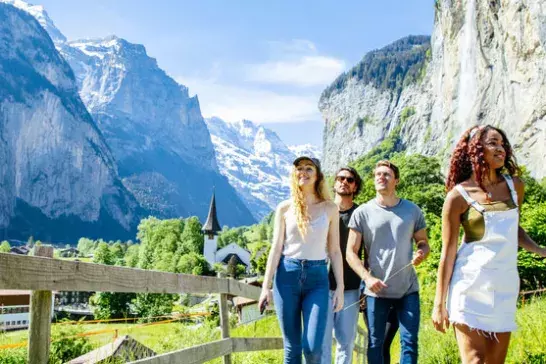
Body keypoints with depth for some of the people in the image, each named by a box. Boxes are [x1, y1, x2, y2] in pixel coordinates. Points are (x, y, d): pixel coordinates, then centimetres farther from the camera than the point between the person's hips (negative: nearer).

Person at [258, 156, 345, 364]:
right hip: (287, 276, 0)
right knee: (292, 347, 5)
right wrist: (266, 286, -2)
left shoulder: (330, 208, 6)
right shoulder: (285, 208, 5)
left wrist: (340, 287, 2)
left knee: (313, 347, -10)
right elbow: (276, 248, 4)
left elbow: (334, 250, 7)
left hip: (317, 278, 0)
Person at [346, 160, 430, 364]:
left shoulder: (412, 210, 4)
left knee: (410, 343, 0)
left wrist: (421, 253, -13)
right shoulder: (362, 213, -2)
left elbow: (423, 242, 12)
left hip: (408, 290, 1)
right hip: (376, 291, -1)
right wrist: (367, 278, -18)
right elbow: (350, 252, -3)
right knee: (375, 343, 7)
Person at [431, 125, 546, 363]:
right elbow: (448, 252, -5)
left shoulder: (514, 185, 7)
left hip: (506, 285, 5)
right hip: (471, 284, -5)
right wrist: (439, 303, -5)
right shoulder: (459, 196, -7)